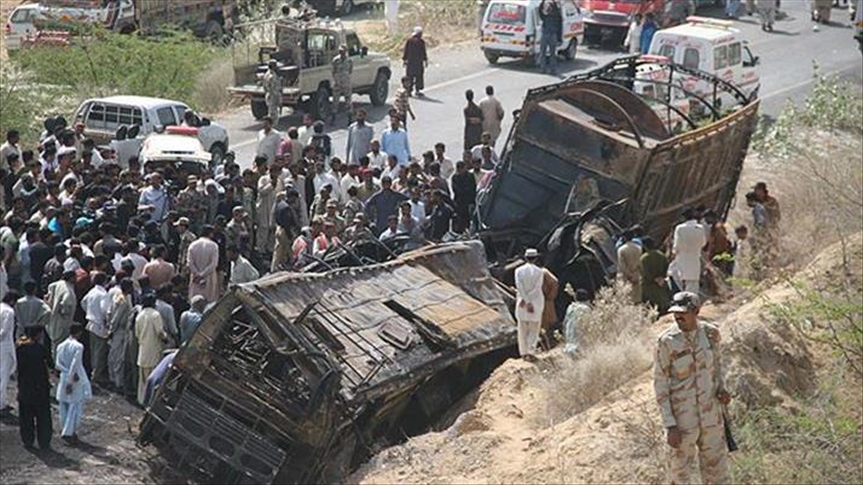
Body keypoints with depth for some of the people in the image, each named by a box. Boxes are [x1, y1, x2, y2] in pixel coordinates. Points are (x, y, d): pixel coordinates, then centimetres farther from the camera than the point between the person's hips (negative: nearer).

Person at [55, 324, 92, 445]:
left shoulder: (61, 346, 1)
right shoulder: (78, 346, -15)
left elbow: (58, 364, -2)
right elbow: (75, 364, -20)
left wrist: (69, 373, -6)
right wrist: (71, 381, -16)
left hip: (64, 379, 6)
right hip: (76, 381, -6)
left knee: (64, 406, 15)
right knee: (76, 407, 1)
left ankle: (65, 431, 24)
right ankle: (68, 433, -4)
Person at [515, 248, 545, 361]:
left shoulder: (519, 270, -4)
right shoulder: (539, 271, -7)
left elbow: (519, 287, -12)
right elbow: (537, 287, -13)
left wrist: (526, 301, -13)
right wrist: (526, 299, -11)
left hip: (522, 303, 1)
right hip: (536, 303, -1)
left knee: (523, 329, 10)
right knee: (534, 329, 4)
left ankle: (524, 352, 12)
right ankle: (530, 352, -7)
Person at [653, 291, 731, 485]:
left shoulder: (711, 333, -4)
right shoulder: (666, 342, -15)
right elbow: (660, 384, -10)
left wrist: (721, 389, -4)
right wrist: (670, 425, -13)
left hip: (711, 414, 3)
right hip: (682, 418, -3)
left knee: (716, 465, 13)